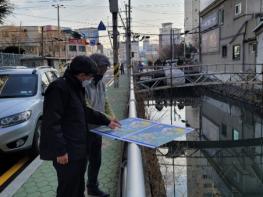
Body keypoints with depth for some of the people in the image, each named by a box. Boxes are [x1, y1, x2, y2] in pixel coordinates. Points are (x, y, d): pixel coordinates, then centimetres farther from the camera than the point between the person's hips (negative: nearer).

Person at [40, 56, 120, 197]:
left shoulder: (76, 87, 12)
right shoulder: (59, 88, -19)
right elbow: (52, 123, -22)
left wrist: (106, 121, 21)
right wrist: (60, 150, -22)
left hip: (79, 148, 10)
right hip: (67, 151, -9)